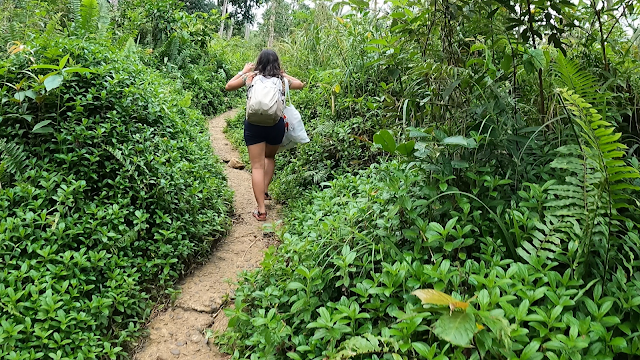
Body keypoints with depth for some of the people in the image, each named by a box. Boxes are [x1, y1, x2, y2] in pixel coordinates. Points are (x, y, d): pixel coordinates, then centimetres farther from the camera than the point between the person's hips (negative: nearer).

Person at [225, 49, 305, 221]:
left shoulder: (250, 77, 4)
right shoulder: (281, 79, 6)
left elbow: (228, 86, 16)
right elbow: (300, 84, 25)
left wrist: (243, 71, 25)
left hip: (254, 124, -1)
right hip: (276, 124, 1)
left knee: (257, 166, 0)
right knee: (270, 157, 29)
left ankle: (261, 209, -3)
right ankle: (265, 191, 24)